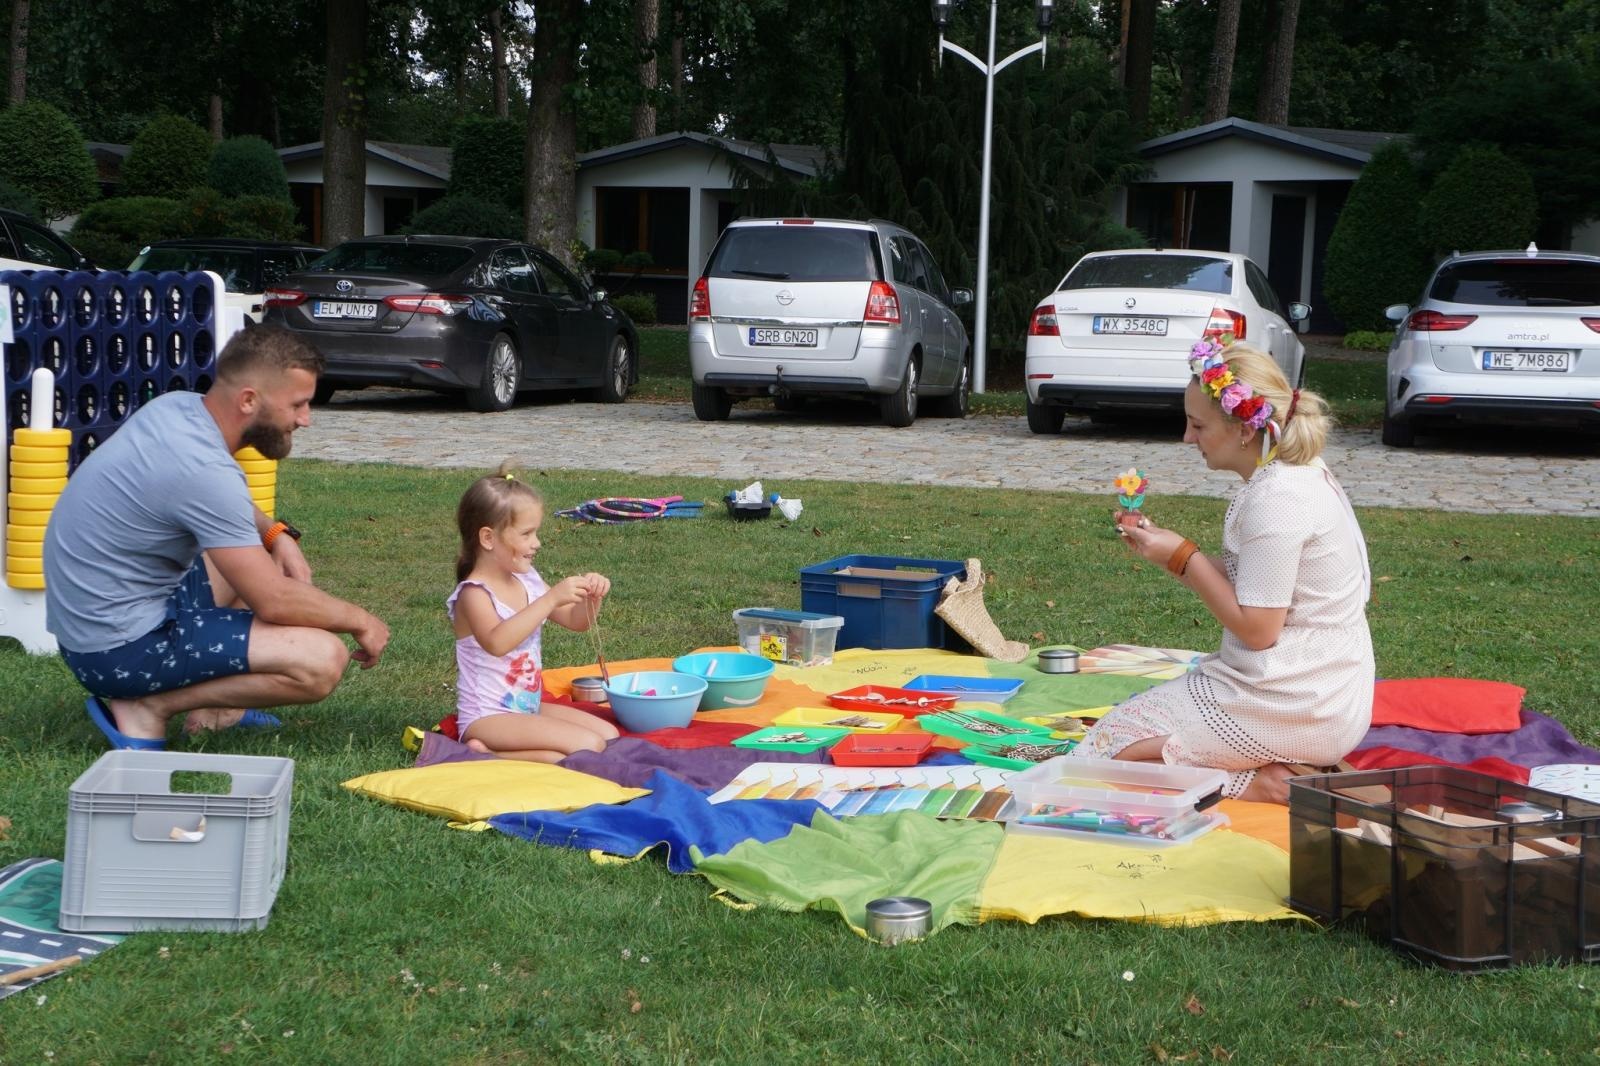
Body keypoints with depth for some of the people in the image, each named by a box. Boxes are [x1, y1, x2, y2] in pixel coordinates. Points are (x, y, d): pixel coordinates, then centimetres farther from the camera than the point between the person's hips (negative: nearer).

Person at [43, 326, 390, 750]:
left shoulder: (177, 406, 1)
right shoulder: (204, 471, -26)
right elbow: (274, 601, -21)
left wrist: (277, 533, 5)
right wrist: (359, 620, -5)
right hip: (119, 649, -10)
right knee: (322, 660, -21)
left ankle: (211, 706, 12)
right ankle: (147, 707, -7)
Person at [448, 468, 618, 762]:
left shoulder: (527, 581, 7)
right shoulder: (474, 594, -17)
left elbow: (576, 622, 17)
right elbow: (497, 642, -37)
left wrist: (590, 597, -5)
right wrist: (551, 599, -37)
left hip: (530, 707, 9)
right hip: (487, 718, -9)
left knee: (609, 735, 1)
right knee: (588, 747, -21)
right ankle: (487, 754, -13)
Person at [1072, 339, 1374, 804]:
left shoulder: (1275, 497, -22)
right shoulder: (1302, 473, 9)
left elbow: (1255, 628, -21)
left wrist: (1182, 556, -13)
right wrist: (1164, 547, 2)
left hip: (1293, 707, -10)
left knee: (1111, 745, -2)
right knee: (1139, 709, 24)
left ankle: (1266, 783, -7)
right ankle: (1289, 767, 10)